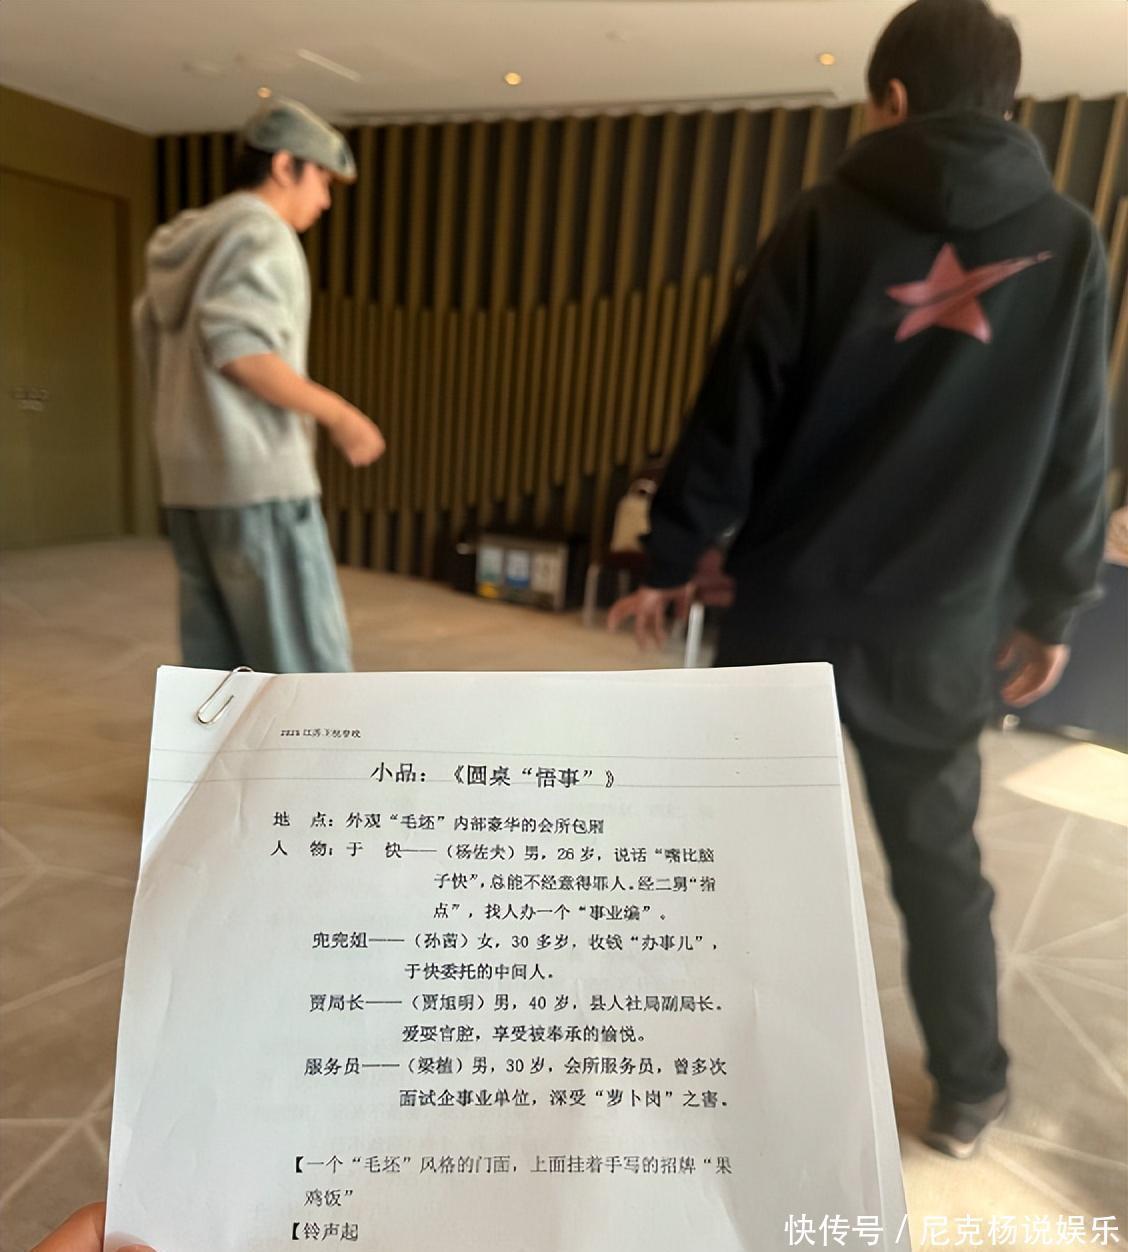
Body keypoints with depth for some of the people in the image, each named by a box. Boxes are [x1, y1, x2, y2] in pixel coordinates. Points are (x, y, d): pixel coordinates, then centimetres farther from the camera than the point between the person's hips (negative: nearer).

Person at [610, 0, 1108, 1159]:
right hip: (939, 625, 2)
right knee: (938, 859, 17)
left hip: (789, 601, -1)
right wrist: (1053, 606, 15)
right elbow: (1074, 456, 5)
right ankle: (968, 1091, 32)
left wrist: (670, 561, 1)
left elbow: (734, 417, -5)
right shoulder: (1067, 243, 4)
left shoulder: (829, 222, -2)